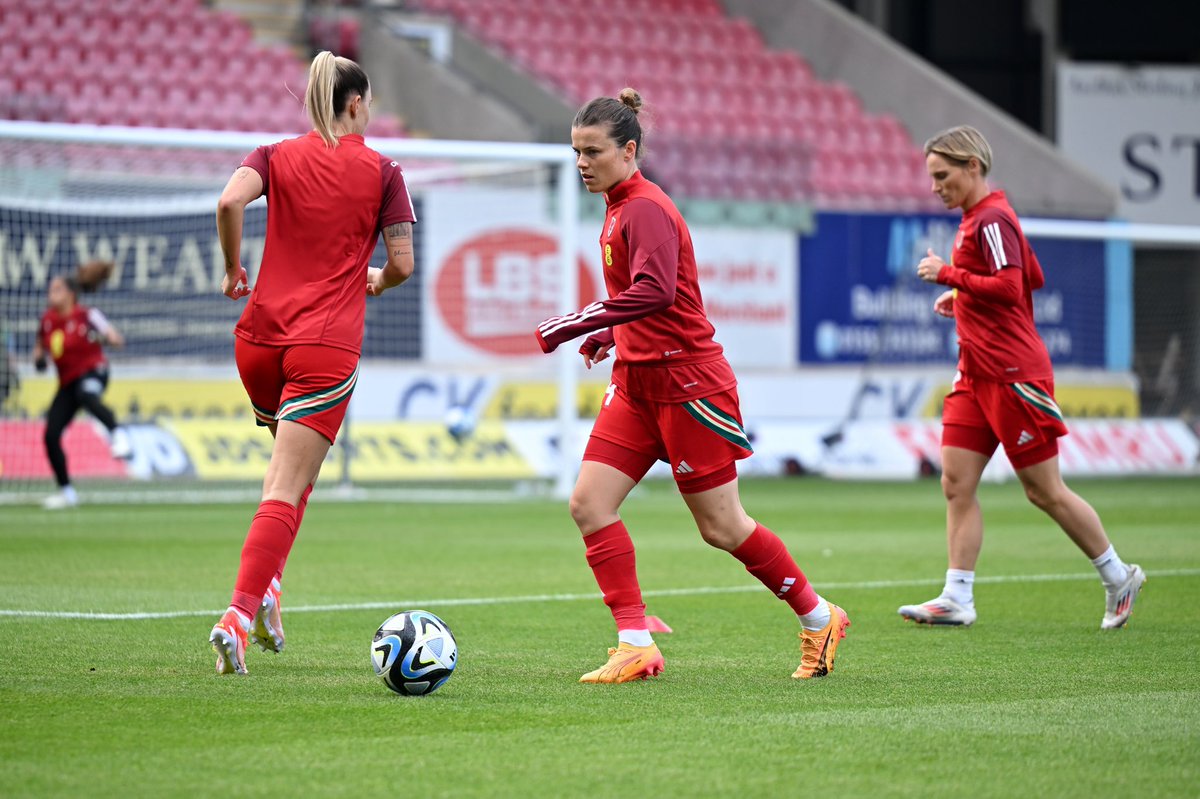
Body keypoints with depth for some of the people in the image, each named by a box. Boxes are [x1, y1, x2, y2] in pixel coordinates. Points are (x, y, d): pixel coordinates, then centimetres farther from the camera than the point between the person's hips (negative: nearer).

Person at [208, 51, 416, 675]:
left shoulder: (277, 157, 7)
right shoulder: (382, 171, 2)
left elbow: (231, 200, -12)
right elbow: (403, 262, 0)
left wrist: (233, 269, 2)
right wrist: (377, 281, 22)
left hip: (259, 338, 4)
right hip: (327, 344, -4)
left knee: (290, 461, 29)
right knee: (287, 491, -7)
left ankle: (266, 585, 16)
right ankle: (240, 615, -22)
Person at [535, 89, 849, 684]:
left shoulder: (645, 209, -16)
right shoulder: (621, 207, 12)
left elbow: (655, 291, -31)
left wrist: (575, 323, -31)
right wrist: (611, 333, 17)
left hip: (685, 381, -9)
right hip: (638, 383, 9)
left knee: (722, 528, -1)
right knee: (589, 503, -6)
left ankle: (818, 619, 18)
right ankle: (635, 645, -5)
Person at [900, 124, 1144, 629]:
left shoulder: (991, 220, -15)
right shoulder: (976, 219, 16)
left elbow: (1011, 288, -26)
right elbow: (1034, 279, 25)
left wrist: (949, 275, -19)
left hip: (1012, 375, -10)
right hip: (977, 375, 10)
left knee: (1044, 491, -1)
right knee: (957, 483, 0)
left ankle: (1118, 578, 13)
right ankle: (957, 598, -2)